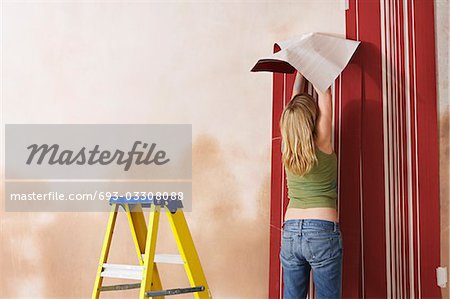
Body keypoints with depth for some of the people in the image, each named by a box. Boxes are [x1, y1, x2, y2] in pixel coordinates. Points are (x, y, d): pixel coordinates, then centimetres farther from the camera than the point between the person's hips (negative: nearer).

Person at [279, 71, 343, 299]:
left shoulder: (287, 147, 2)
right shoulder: (322, 145, -8)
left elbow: (296, 98, 13)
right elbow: (324, 94, 0)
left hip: (290, 231, 4)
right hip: (323, 231, -4)